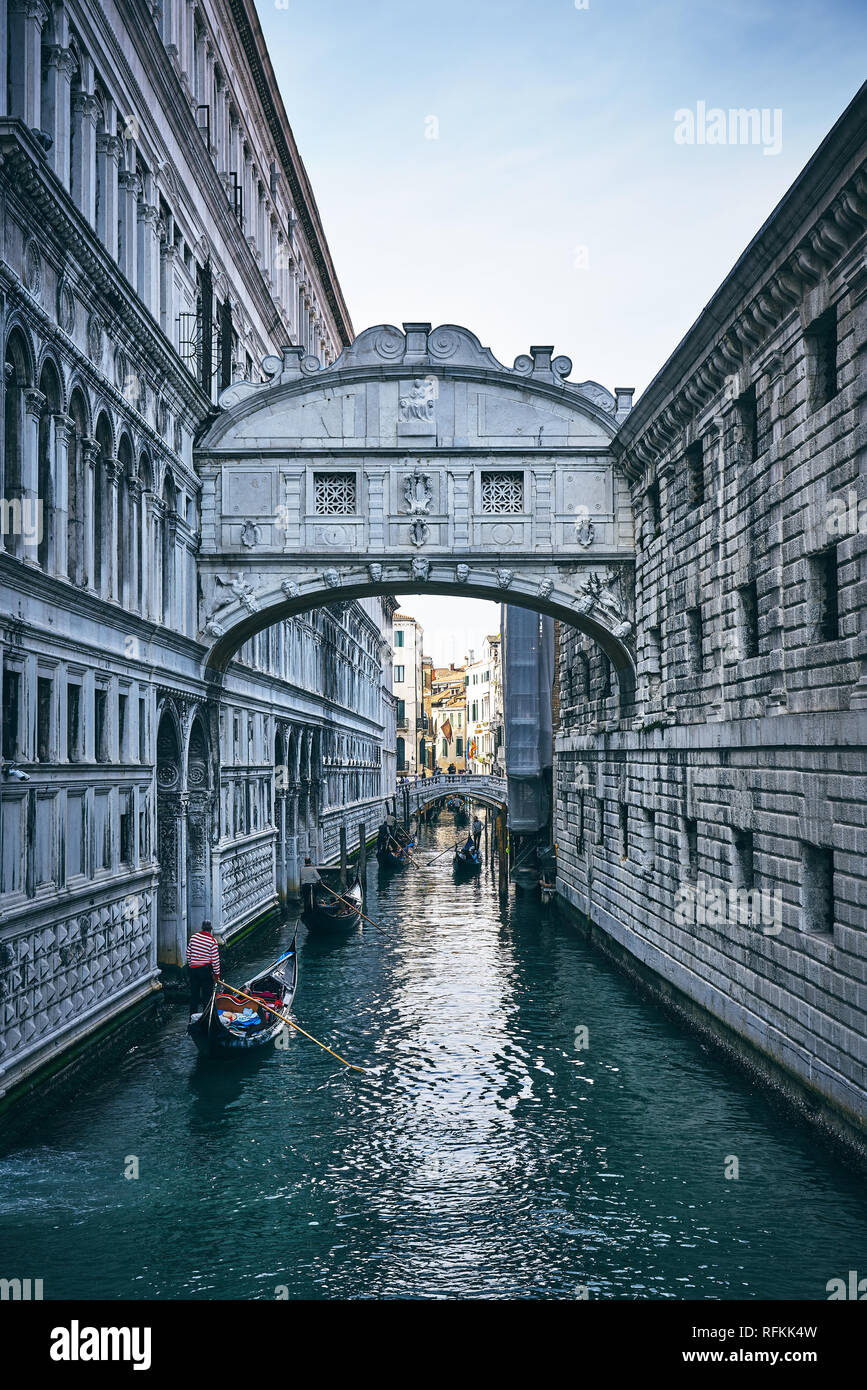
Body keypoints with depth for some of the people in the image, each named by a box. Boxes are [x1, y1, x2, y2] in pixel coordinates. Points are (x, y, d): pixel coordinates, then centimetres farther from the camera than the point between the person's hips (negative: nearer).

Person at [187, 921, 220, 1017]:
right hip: (206, 969, -4)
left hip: (193, 969, 4)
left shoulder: (193, 937, 0)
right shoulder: (212, 941, -13)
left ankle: (192, 1016, 20)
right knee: (207, 994, 5)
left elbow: (188, 953, 8)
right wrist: (216, 974, -3)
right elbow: (215, 959, -11)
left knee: (194, 994, 14)